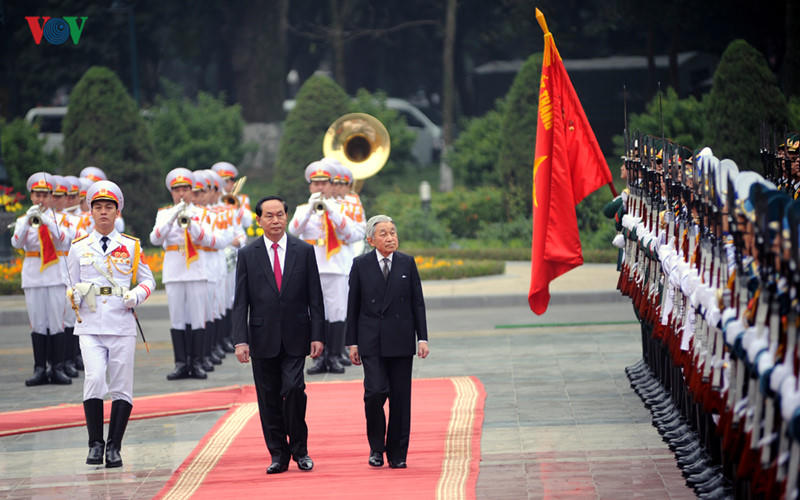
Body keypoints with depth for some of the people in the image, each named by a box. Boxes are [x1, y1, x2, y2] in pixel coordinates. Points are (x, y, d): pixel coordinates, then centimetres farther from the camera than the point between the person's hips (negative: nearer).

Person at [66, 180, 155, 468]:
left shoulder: (131, 247, 8)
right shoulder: (79, 248, 9)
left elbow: (148, 280, 13)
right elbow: (72, 285, 15)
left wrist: (136, 296, -7)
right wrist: (74, 296, -8)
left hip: (122, 325, 1)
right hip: (90, 327, -1)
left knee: (121, 388, 0)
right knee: (94, 379, -17)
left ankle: (114, 448, 8)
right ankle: (95, 444, -7)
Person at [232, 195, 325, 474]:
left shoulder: (304, 251, 5)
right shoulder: (247, 255, 4)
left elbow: (315, 297, 5)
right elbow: (241, 302, 2)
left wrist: (317, 336, -3)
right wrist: (240, 340, -7)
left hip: (295, 337, -1)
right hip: (263, 339, 1)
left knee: (294, 389, -13)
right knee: (269, 398, 3)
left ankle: (299, 449, 4)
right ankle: (278, 454, 12)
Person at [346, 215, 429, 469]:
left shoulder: (407, 264, 7)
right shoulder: (361, 265, 3)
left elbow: (418, 303, 8)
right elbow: (353, 306, 5)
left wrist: (422, 338, 2)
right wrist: (352, 343, 1)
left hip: (401, 340, 2)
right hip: (371, 342, -2)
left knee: (400, 397, 1)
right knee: (375, 391, -15)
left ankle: (397, 454, 10)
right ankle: (376, 446, 4)